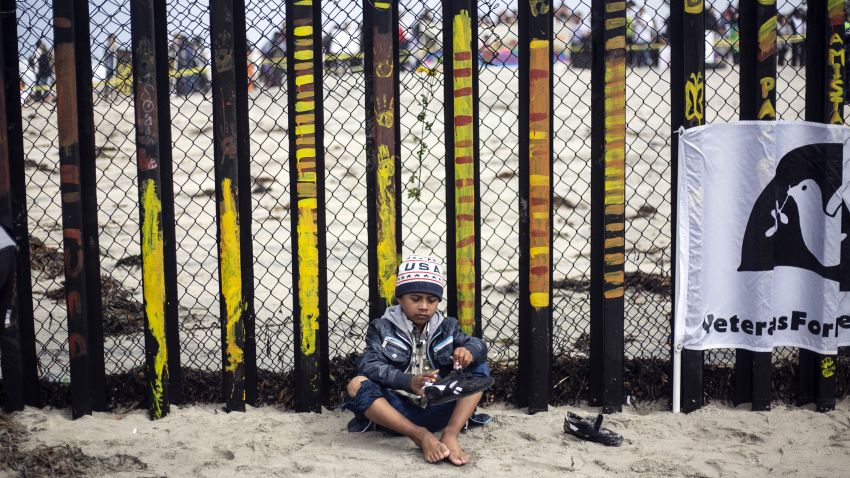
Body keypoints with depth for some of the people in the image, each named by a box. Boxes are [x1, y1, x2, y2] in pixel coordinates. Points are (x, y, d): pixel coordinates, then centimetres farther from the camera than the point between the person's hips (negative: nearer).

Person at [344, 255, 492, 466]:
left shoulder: (446, 328, 10)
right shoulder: (382, 328, 0)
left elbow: (478, 345, 1)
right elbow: (369, 366, -14)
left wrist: (469, 350, -26)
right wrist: (408, 382, -32)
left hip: (438, 410, 2)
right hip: (398, 412, -2)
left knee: (479, 368, -8)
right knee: (356, 385, -26)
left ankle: (450, 434, -26)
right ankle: (421, 435, -29)